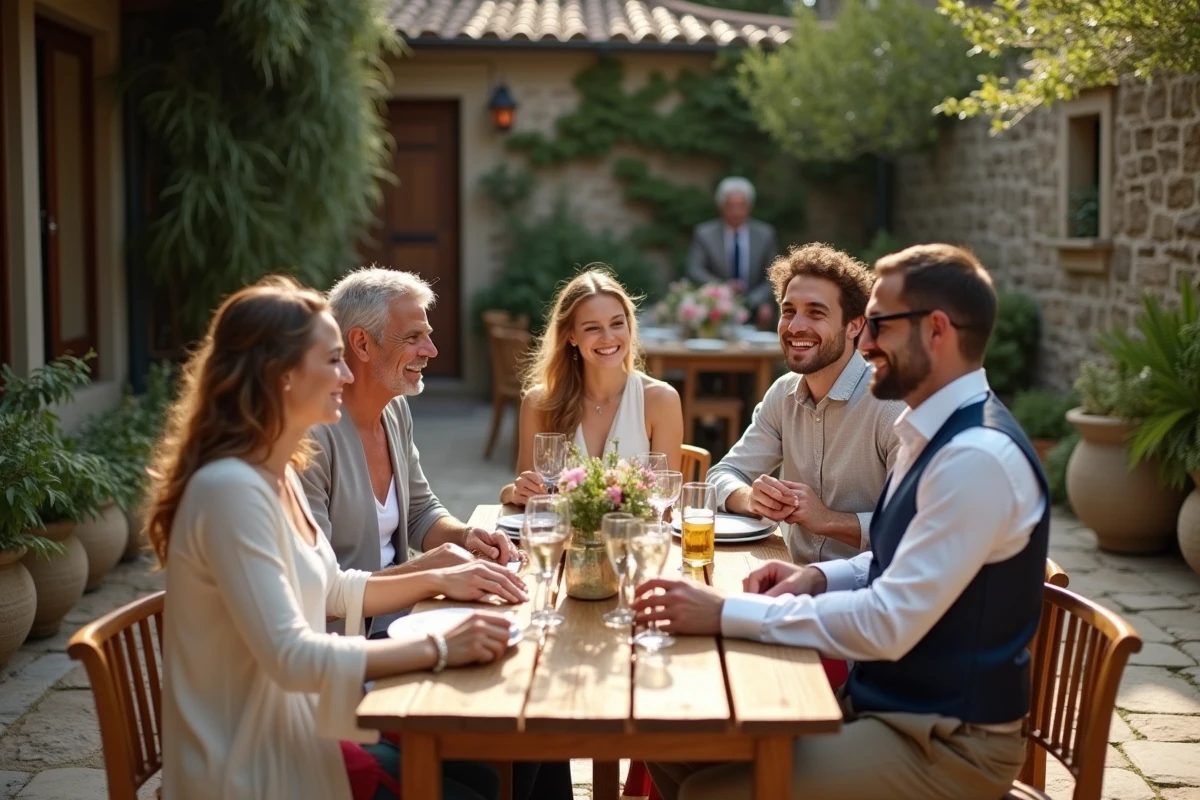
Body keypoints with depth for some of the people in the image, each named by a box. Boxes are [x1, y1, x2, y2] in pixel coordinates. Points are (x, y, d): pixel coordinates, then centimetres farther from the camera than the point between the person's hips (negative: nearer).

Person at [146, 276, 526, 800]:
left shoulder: (277, 475, 6)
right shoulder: (231, 487, -25)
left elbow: (331, 590, 18)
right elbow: (290, 656, -30)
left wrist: (439, 580, 5)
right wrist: (438, 648, -27)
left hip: (290, 727, 9)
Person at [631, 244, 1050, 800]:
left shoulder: (978, 457, -24)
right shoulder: (934, 433, 8)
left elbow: (889, 626, -27)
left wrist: (728, 614, -24)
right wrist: (819, 577, 0)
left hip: (944, 746, -9)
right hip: (882, 703, 9)